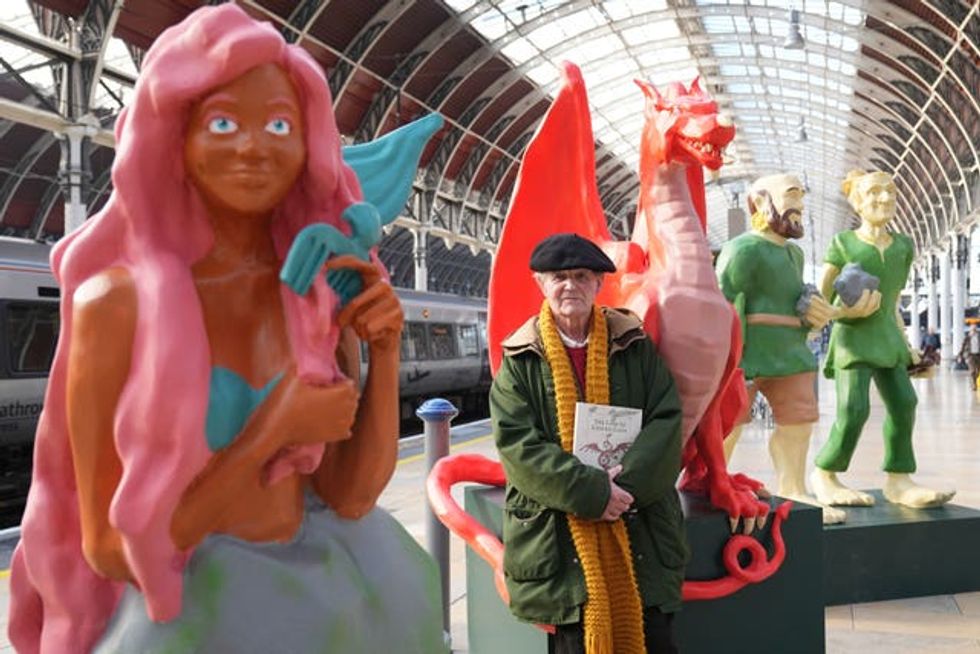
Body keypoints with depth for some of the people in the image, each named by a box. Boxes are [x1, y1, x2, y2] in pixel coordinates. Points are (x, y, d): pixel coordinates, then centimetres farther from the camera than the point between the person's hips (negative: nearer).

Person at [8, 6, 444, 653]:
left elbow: (350, 495, -5)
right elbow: (111, 547, -14)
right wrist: (271, 434, -21)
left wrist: (385, 355, -17)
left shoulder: (323, 291, -5)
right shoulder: (119, 301, -17)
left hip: (337, 594, 4)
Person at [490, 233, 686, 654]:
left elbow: (666, 421, 0)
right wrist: (591, 491, -17)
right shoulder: (521, 359, 2)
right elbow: (517, 444, -7)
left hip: (637, 527, 2)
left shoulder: (634, 346, 8)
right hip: (558, 534, -1)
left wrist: (627, 483, -16)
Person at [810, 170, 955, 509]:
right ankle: (824, 474, 2)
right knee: (854, 409, -14)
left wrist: (903, 340, 17)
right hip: (853, 338, -6)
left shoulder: (903, 245, 11)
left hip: (886, 338, 6)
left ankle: (897, 479, 6)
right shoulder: (843, 243, -4)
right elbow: (821, 296, 0)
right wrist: (842, 311, -19)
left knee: (903, 402, -3)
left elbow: (892, 301, 18)